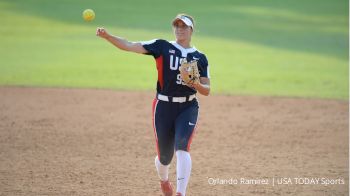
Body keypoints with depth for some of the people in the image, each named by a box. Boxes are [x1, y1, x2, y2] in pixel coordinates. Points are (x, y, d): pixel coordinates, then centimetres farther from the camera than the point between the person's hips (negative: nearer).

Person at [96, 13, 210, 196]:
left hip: (188, 107, 0)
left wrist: (196, 84, -19)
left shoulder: (200, 58, 4)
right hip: (164, 106, 0)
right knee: (164, 156, 7)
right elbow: (129, 46, -10)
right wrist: (107, 36, -25)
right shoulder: (162, 47, 0)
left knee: (182, 148, -21)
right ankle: (164, 180, 42)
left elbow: (206, 90, 4)